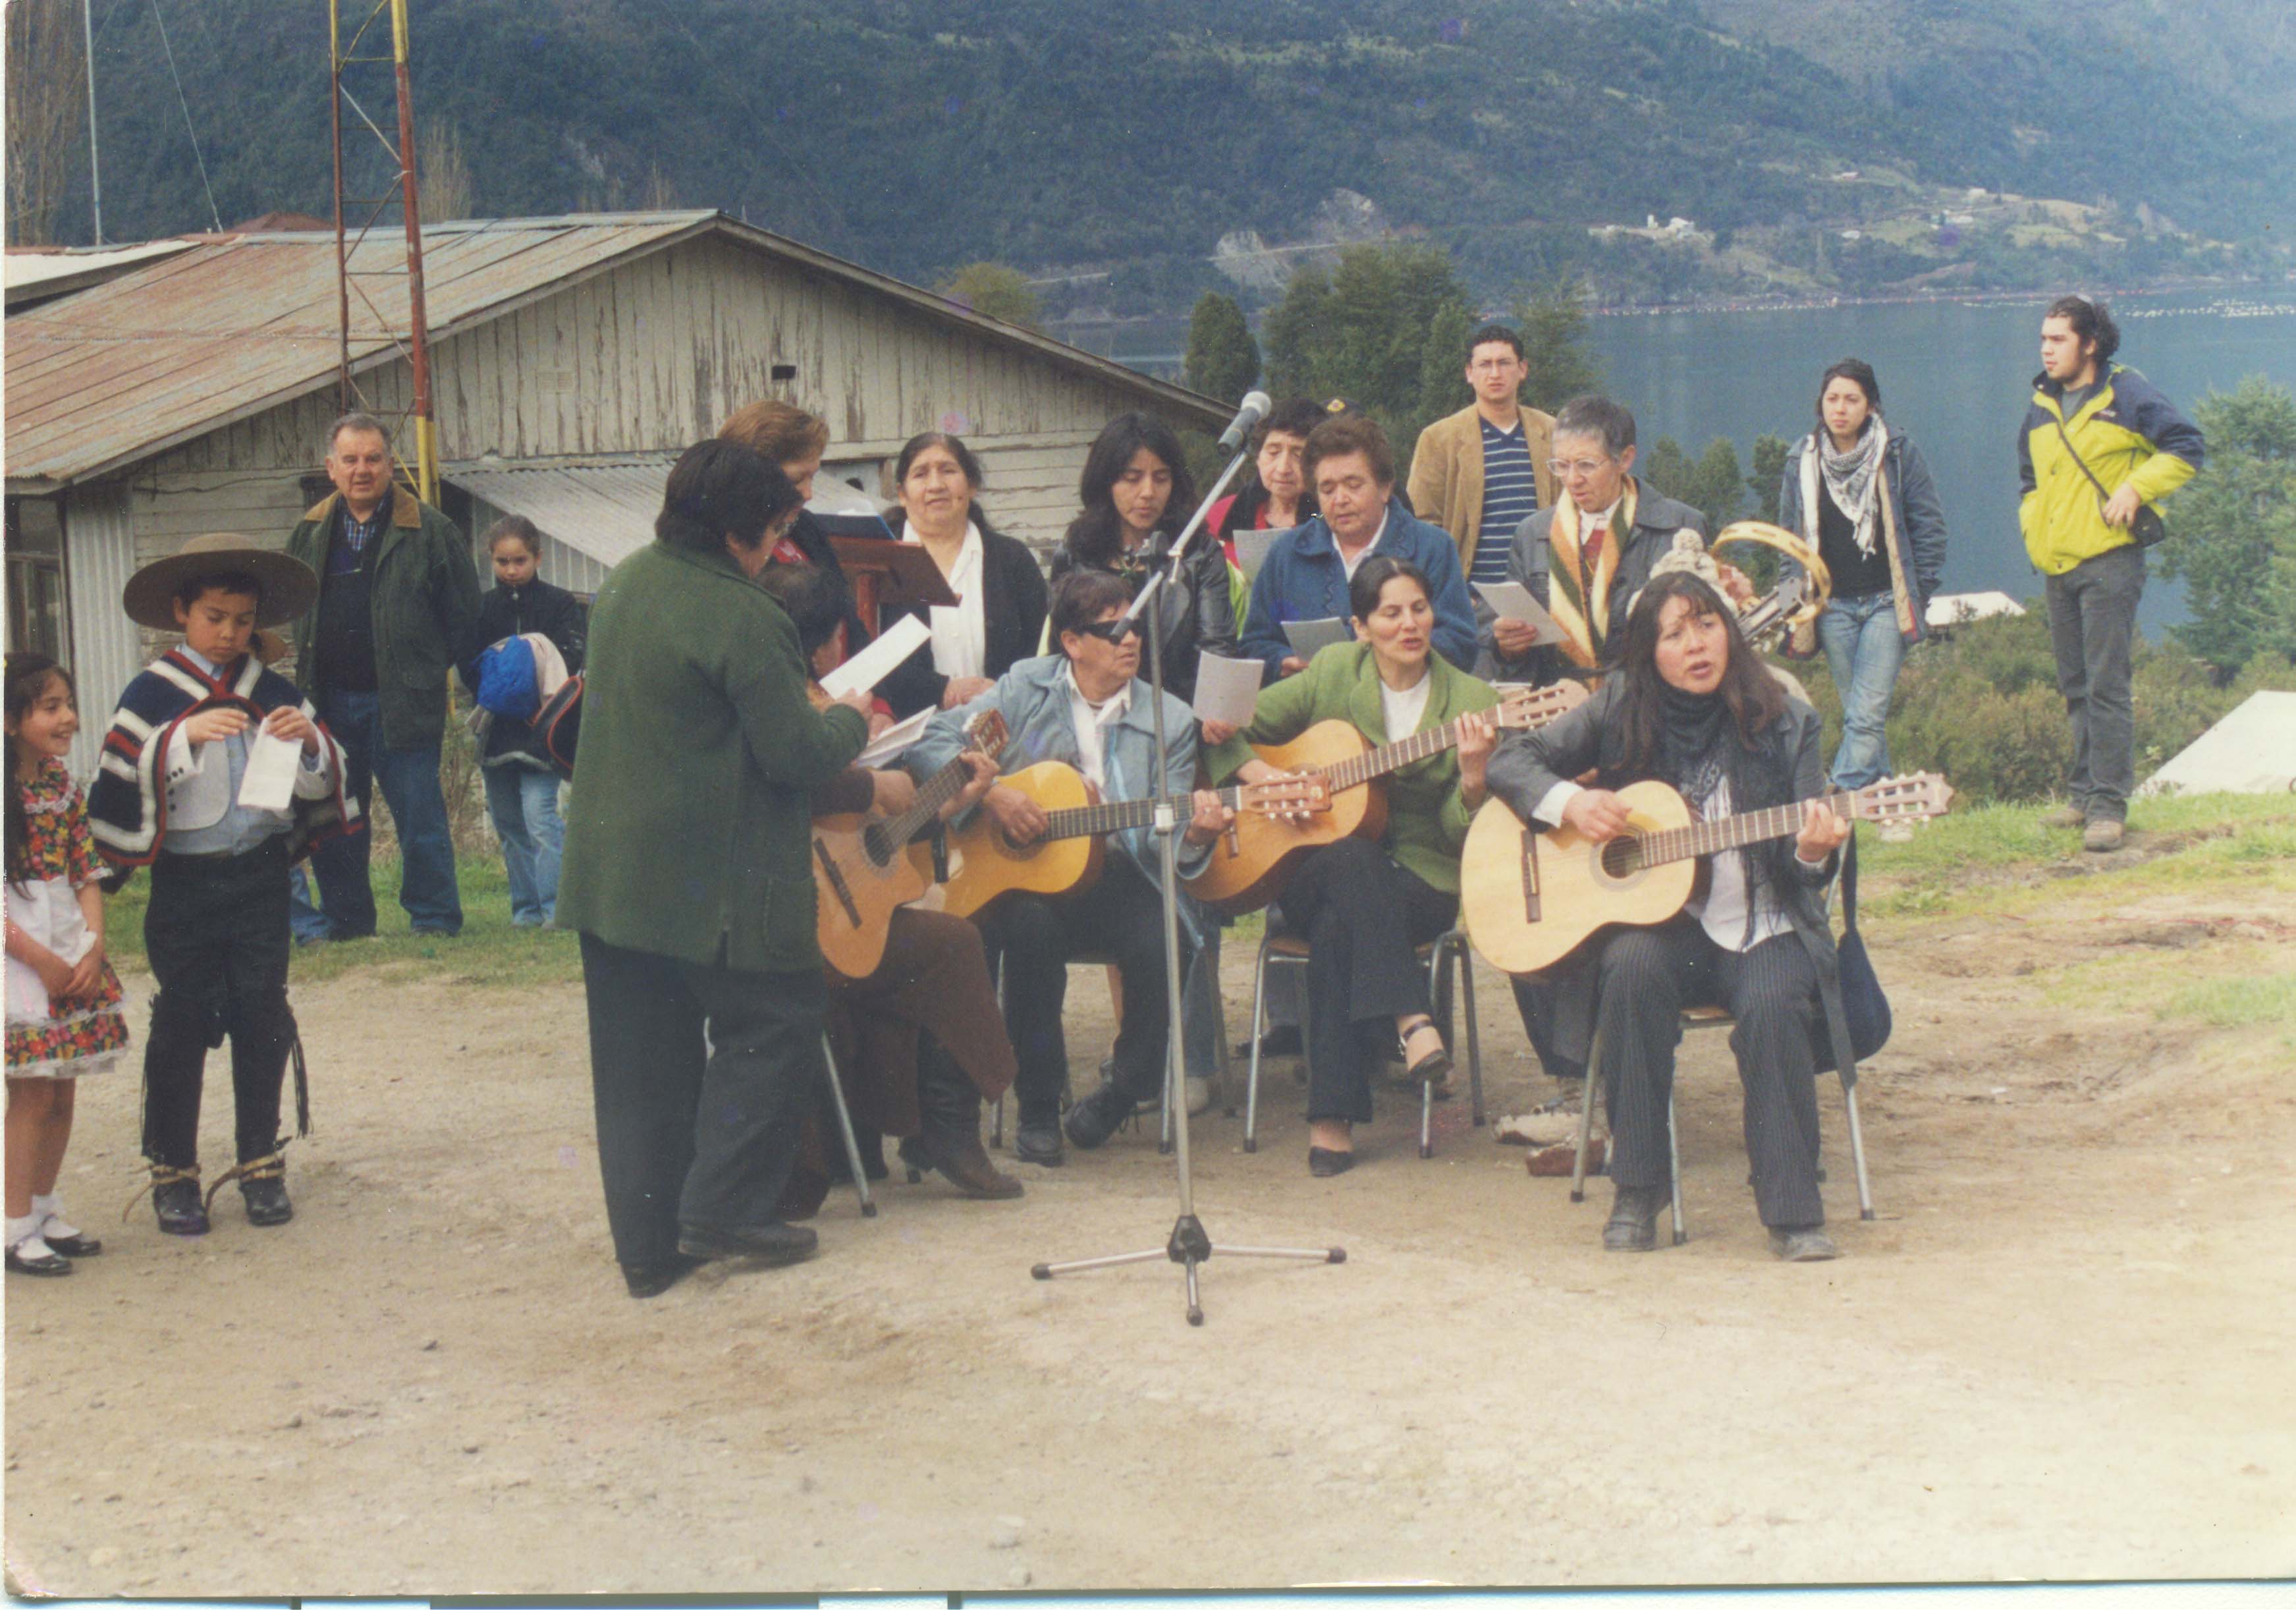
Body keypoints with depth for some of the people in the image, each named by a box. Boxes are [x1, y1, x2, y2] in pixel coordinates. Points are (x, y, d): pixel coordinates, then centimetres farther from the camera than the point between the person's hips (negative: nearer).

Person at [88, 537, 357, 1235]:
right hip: (185, 882, -3)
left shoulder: (273, 693, 8)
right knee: (182, 1021, 0)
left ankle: (260, 1161, 16)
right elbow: (123, 776, -13)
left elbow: (321, 784, 10)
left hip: (260, 878, 3)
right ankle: (172, 1170, 10)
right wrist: (185, 737, -25)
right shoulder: (153, 694, -2)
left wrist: (312, 743, -11)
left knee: (263, 1018, 4)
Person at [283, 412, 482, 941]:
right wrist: (307, 671, 13)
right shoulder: (309, 534, 11)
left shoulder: (429, 531, -4)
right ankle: (345, 917, 20)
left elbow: (463, 612, 0)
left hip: (402, 699, -5)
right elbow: (294, 610, 22)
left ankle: (434, 918, 7)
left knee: (418, 814, -2)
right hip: (331, 699, 5)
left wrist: (428, 670, 0)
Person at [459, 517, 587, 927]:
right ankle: (527, 908, 17)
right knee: (508, 824, 9)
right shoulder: (482, 608, 11)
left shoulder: (560, 604, 1)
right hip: (497, 731, 5)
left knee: (540, 817, -15)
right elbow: (467, 666, 5)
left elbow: (571, 661, -7)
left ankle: (556, 907, -13)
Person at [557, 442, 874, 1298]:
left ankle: (648, 1244, 15)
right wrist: (850, 719, 5)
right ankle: (723, 1209, 4)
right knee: (771, 1028, 8)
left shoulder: (625, 584, 9)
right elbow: (797, 755, -17)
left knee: (640, 1059, 11)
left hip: (609, 869, 8)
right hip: (716, 887, -8)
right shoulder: (743, 618, -19)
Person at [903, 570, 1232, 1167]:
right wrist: (990, 793, -16)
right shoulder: (1027, 687, 5)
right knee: (1030, 927, -34)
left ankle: (1125, 1090, 1)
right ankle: (1037, 1110, -15)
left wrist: (1193, 833, -22)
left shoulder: (1170, 720, 7)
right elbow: (927, 743, -3)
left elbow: (1158, 838, 1)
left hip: (1115, 876, 1)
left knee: (1161, 943, -29)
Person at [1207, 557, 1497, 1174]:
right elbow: (1232, 729, 9)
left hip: (1420, 882, -1)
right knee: (1354, 857, -37)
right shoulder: (1332, 673, 4)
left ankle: (1333, 1118, -30)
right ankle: (1411, 1020, -38)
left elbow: (1463, 837, -4)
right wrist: (1264, 776, -9)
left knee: (1338, 927, -34)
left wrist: (1472, 777, -24)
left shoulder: (1471, 702, 1)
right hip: (1312, 872, 1)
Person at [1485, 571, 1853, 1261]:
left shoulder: (1783, 723, -2)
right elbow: (1511, 760, 4)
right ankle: (1636, 1194, -20)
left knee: (1773, 1004, -32)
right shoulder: (1621, 710, 1)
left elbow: (1802, 872, -3)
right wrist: (1569, 802, -15)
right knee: (1633, 966, -32)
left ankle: (1793, 1211, -18)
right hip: (1655, 920, 1)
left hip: (1760, 927, -1)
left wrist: (1812, 853, -27)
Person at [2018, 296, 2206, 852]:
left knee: (2106, 686, -10)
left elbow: (2187, 446, -6)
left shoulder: (2127, 394, -4)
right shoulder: (2041, 407, 15)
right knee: (2075, 687, 11)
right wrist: (2033, 526, 13)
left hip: (2109, 561, -7)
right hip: (2056, 567, 7)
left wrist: (2136, 489, -15)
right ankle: (2086, 795, 19)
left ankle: (2109, 805, -10)